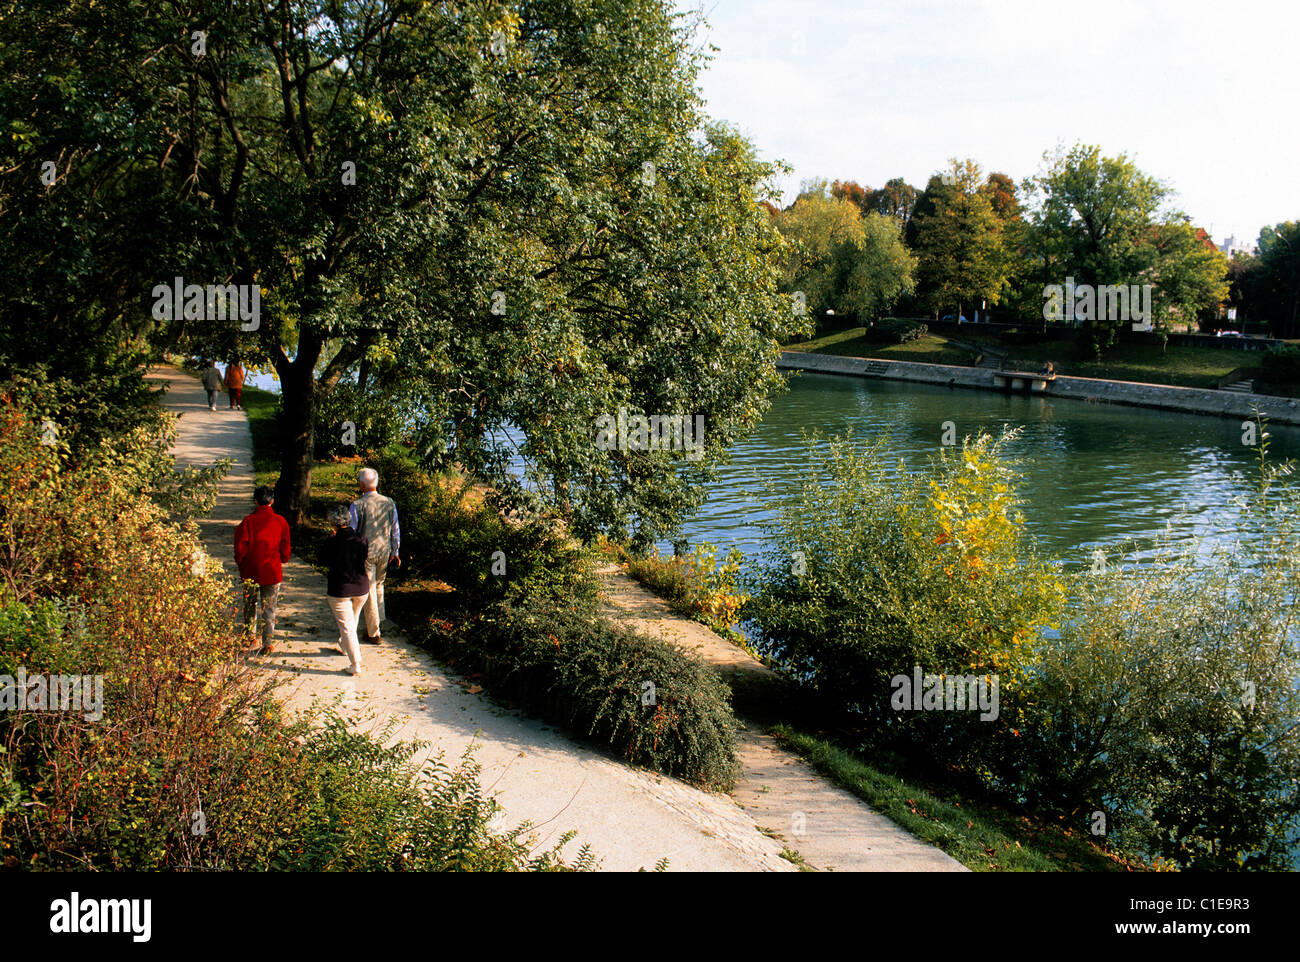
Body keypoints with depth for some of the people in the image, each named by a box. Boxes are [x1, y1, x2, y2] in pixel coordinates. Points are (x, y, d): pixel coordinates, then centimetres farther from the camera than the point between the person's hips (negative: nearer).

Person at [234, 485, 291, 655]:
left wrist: (242, 565, 10)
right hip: (273, 572, 1)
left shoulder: (247, 522, -10)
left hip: (251, 572, 0)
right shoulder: (280, 522, -6)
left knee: (250, 606, 18)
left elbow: (240, 550, -8)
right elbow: (285, 552, -1)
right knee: (269, 609, 7)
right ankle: (267, 644, 6)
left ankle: (250, 636, 30)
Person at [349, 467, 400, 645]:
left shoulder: (357, 505, -15)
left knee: (369, 590, 4)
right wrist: (395, 552, 18)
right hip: (384, 551, 4)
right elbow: (395, 529, 6)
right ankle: (377, 622, 37)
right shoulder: (389, 503, -2)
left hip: (365, 552, -4)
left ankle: (373, 633, 9)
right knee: (378, 585, 24)